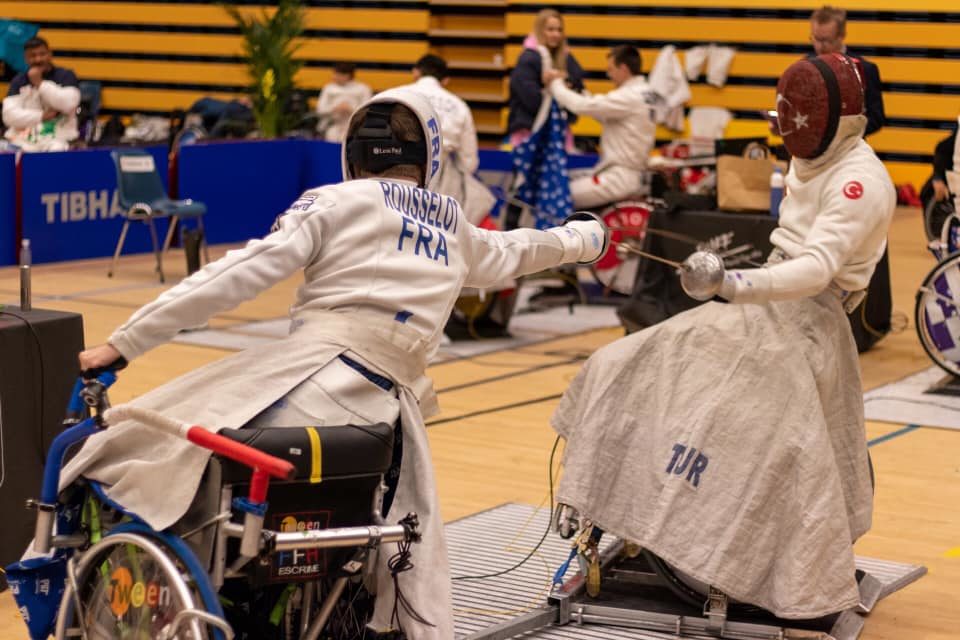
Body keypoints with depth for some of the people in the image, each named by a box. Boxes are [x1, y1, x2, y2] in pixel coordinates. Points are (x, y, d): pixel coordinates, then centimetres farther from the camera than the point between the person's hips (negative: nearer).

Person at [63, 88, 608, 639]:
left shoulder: (337, 203, 8)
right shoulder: (455, 230, 23)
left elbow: (239, 275, -3)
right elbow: (514, 252, 45)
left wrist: (122, 344, -4)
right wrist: (586, 238, 67)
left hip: (312, 375, -5)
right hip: (387, 411, 5)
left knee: (146, 444, -7)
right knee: (413, 550, 22)